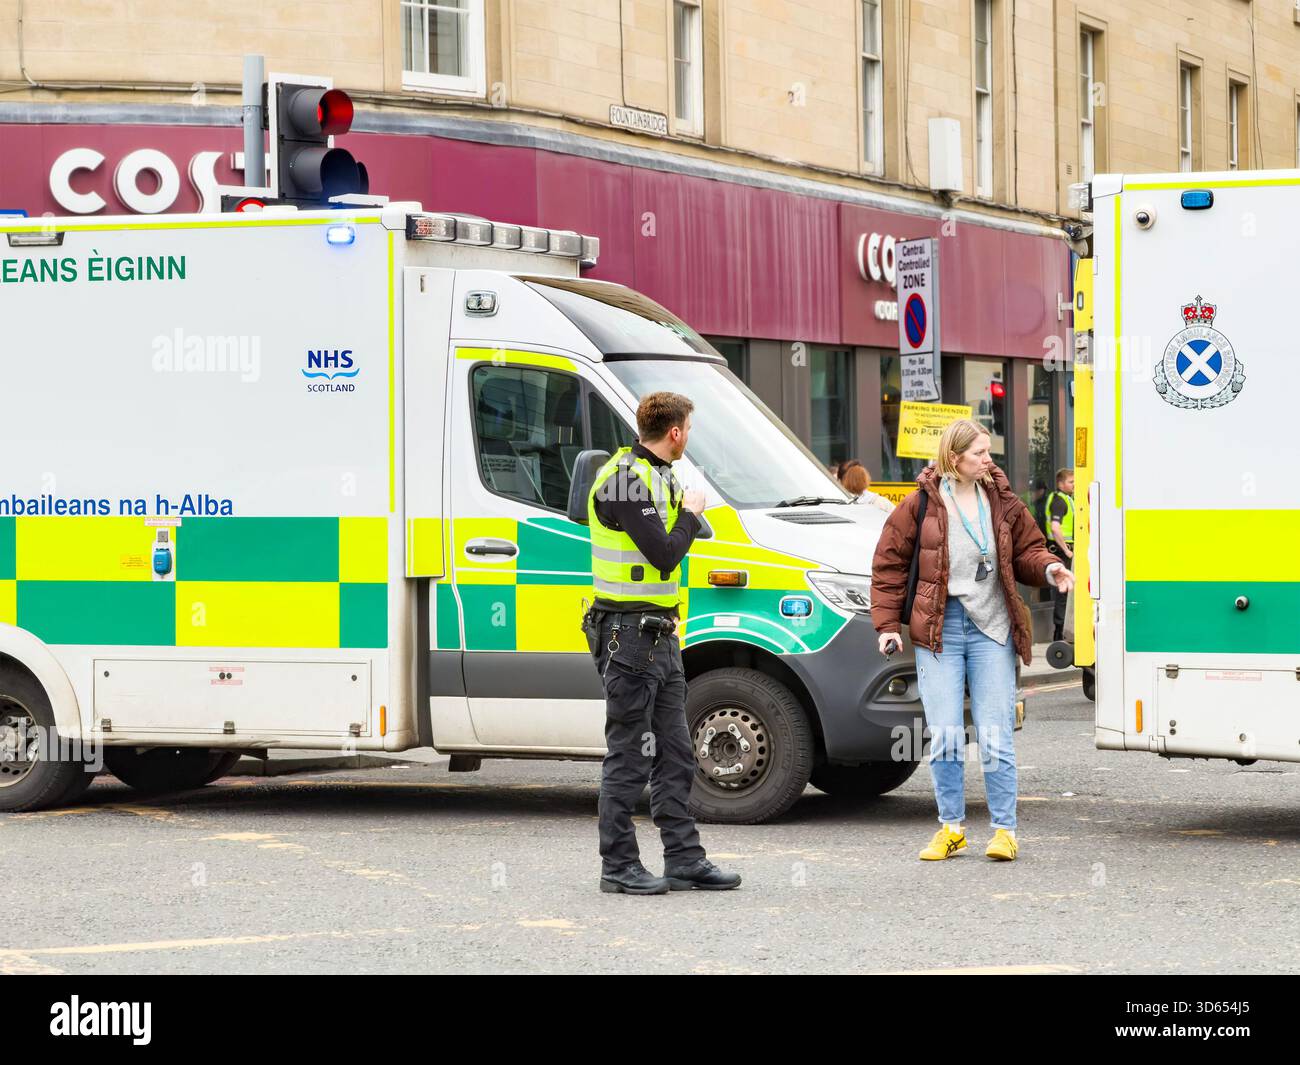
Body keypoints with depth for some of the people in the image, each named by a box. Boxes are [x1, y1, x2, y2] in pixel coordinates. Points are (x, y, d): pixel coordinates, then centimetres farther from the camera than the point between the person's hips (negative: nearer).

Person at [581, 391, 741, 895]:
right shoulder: (624, 480, -16)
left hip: (659, 634, 10)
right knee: (629, 756, -4)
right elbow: (664, 555, -22)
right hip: (629, 633, -10)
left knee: (674, 755, 10)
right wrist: (690, 514, -6)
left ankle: (684, 858, 14)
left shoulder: (656, 477, 16)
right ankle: (619, 866, 2)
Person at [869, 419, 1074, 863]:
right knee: (945, 734, -1)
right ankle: (951, 828, 13)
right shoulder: (921, 505, -1)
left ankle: (1004, 829, 6)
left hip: (991, 626, 1)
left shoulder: (1003, 502, 7)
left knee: (995, 735, -1)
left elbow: (1027, 550, 17)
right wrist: (887, 624, 1)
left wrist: (1049, 568, -6)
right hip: (938, 627, -1)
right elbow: (889, 564, 5)